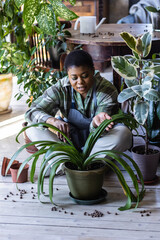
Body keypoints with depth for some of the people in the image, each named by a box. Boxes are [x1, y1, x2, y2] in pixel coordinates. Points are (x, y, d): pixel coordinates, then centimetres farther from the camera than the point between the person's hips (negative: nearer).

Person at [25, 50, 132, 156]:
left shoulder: (108, 90, -21)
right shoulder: (61, 89, -16)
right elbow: (32, 112, -20)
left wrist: (96, 122, -54)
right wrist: (53, 120, -42)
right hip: (70, 138, 2)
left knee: (124, 133, -34)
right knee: (33, 128, -21)